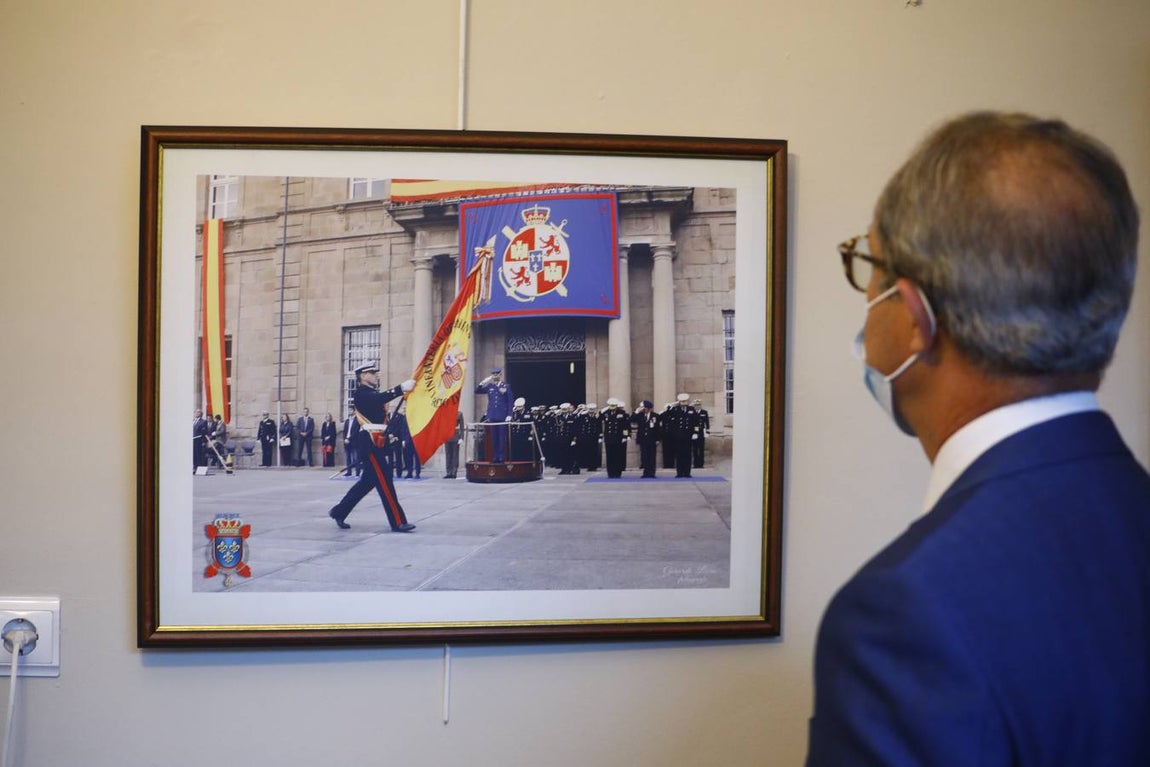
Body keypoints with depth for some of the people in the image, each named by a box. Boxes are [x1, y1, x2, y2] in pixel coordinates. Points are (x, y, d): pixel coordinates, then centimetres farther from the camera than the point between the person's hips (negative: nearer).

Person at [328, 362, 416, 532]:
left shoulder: (372, 393, 23)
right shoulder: (362, 393, -10)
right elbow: (380, 399, -29)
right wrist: (401, 388, -36)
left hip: (376, 443, 10)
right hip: (370, 442, -10)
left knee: (368, 481, 15)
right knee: (384, 482, -9)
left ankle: (339, 512, 24)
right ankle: (398, 522, -8)